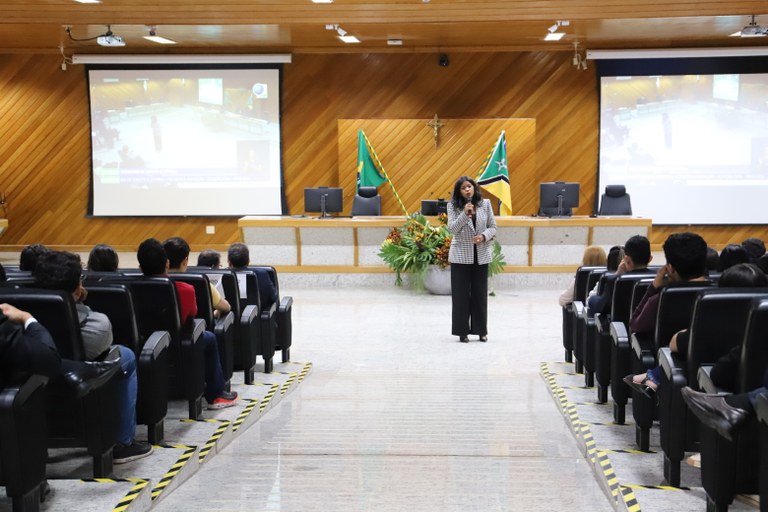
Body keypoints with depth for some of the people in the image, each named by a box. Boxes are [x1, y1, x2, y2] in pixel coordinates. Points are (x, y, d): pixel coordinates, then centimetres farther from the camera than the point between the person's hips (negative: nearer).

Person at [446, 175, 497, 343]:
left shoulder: (485, 204, 2)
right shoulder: (453, 206, -2)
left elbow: (493, 227, 6)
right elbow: (452, 228, -12)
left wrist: (484, 236, -14)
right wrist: (465, 214, -24)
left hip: (481, 255, 2)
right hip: (461, 255, -2)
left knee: (480, 293, 7)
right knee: (461, 294, 1)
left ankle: (481, 330, 17)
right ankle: (462, 331, 9)